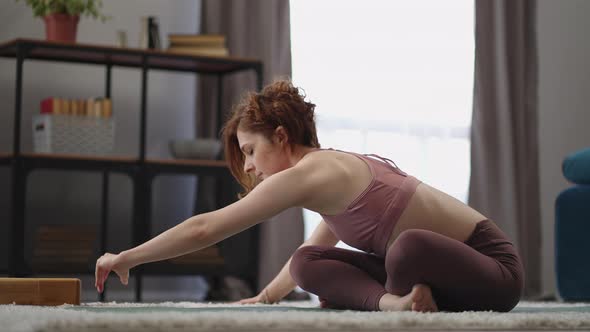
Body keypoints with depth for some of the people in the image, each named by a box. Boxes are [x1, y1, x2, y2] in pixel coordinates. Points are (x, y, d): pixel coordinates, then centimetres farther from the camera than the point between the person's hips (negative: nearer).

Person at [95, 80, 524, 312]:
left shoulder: (309, 172, -15)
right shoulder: (339, 168, 13)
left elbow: (203, 229, -12)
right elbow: (310, 252, 32)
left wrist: (125, 258, -3)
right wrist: (267, 297, 30)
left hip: (491, 267, -9)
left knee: (410, 248, -42)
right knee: (310, 265, 0)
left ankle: (396, 299, -14)